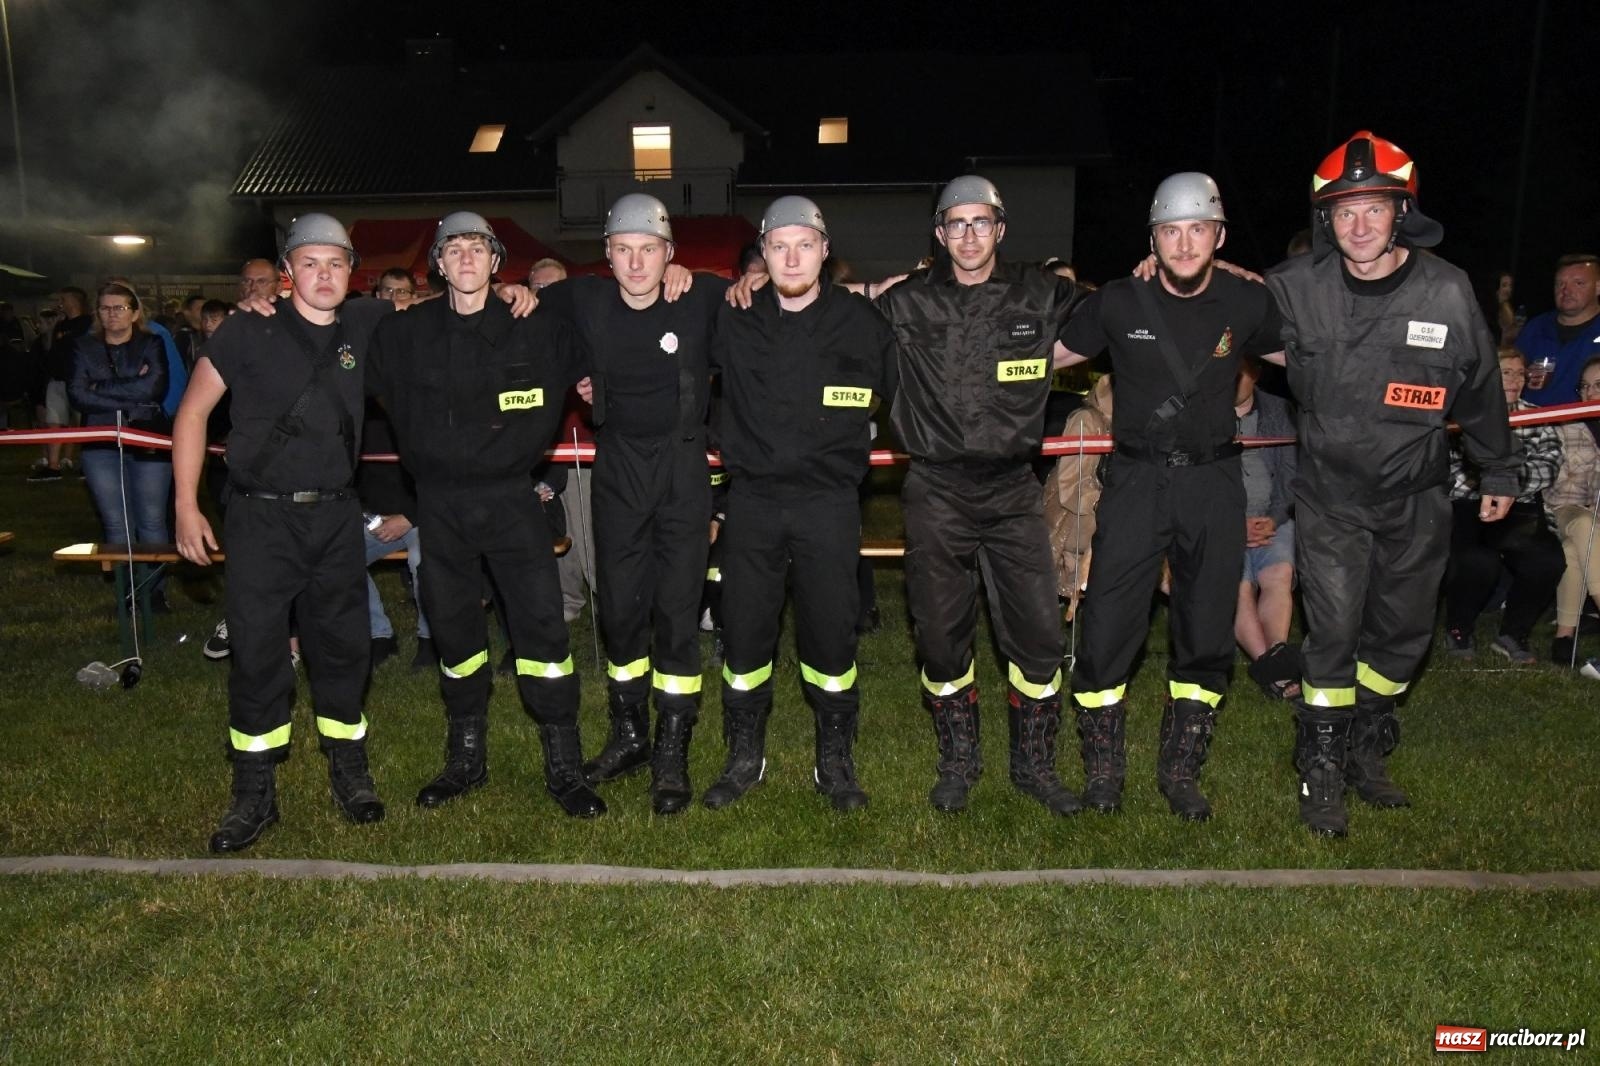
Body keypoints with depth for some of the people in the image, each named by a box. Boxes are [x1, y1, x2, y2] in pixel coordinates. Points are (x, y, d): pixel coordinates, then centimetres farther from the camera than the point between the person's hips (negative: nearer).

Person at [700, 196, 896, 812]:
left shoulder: (862, 321, -1)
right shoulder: (732, 319, 3)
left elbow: (897, 392, 13)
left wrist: (847, 435, 9)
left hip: (829, 504, -1)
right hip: (751, 501, 2)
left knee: (831, 634, 5)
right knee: (743, 633, 7)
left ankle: (835, 762, 23)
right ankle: (744, 757, 26)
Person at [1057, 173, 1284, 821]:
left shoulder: (1247, 303, 2)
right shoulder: (1119, 302, -3)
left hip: (1213, 482, 2)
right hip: (1137, 479, -2)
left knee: (1207, 639, 8)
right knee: (1107, 627, -6)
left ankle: (1180, 773, 26)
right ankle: (1103, 769, 15)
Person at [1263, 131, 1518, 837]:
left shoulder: (1447, 291, -9)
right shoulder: (1296, 287, -11)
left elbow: (1480, 389, 5)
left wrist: (1499, 473, 15)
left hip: (1417, 497, 2)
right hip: (1330, 493, -2)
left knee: (1404, 632, 13)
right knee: (1333, 631, -5)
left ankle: (1367, 748, 34)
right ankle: (1322, 770, 12)